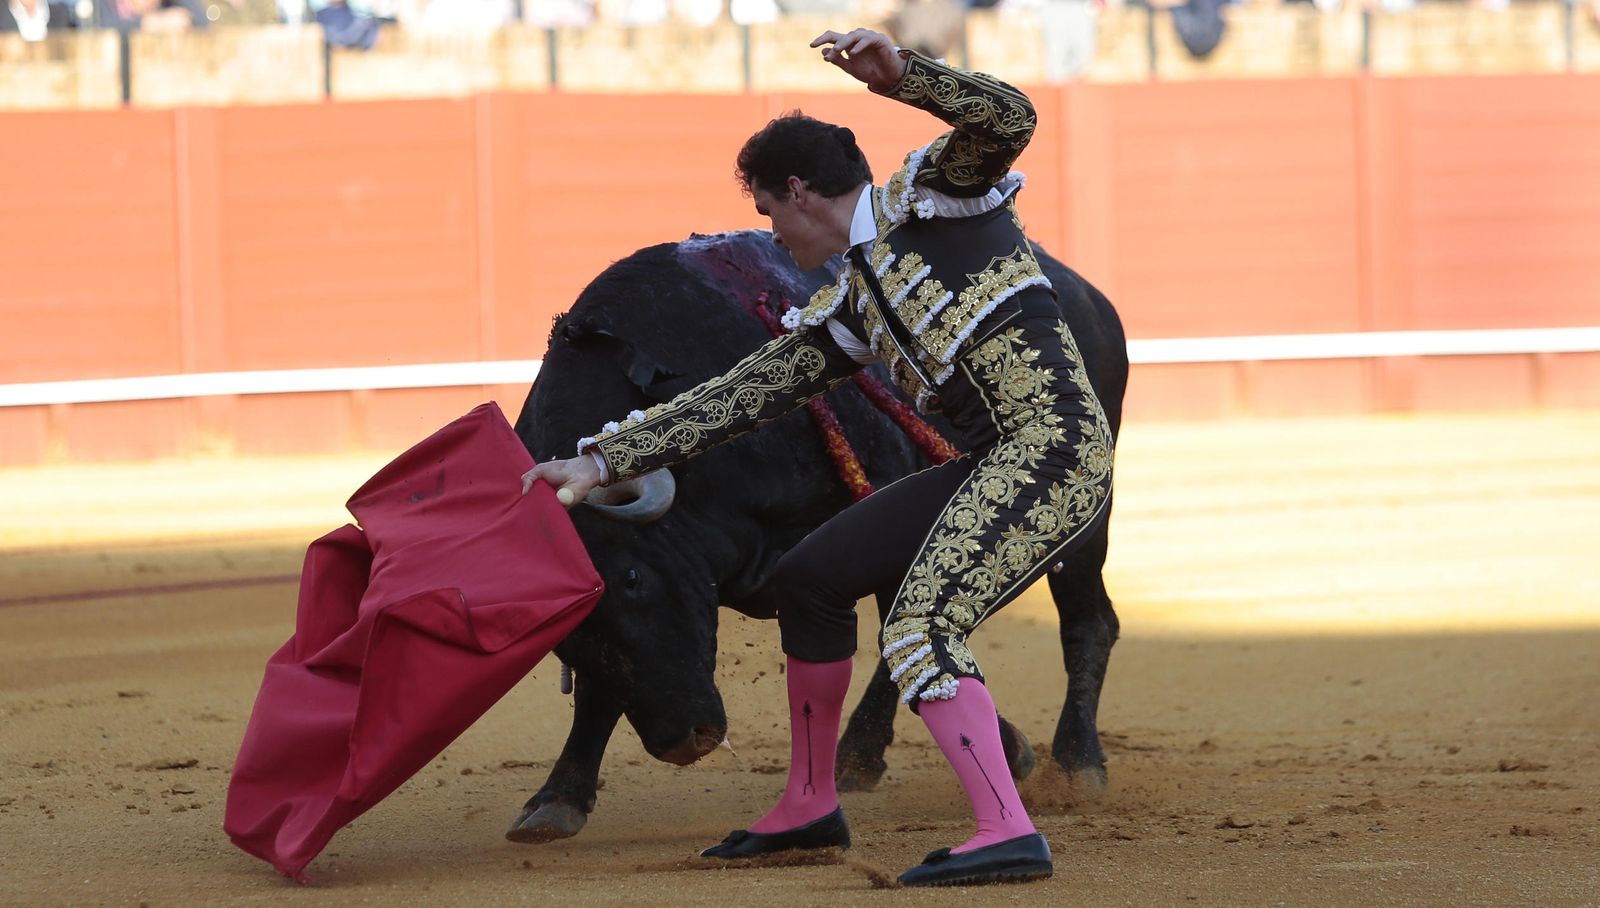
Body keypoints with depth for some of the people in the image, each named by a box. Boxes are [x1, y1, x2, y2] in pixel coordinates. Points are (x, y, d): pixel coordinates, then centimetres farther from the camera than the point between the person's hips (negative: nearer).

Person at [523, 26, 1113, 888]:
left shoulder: (932, 194, 1)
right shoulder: (848, 311, 20)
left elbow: (1006, 119, -17)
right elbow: (735, 397, 21)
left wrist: (897, 70, -27)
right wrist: (602, 460, 20)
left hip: (1056, 441, -9)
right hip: (992, 465, 9)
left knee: (918, 627, -22)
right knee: (808, 579, 15)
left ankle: (1008, 832, -30)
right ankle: (810, 808, 26)